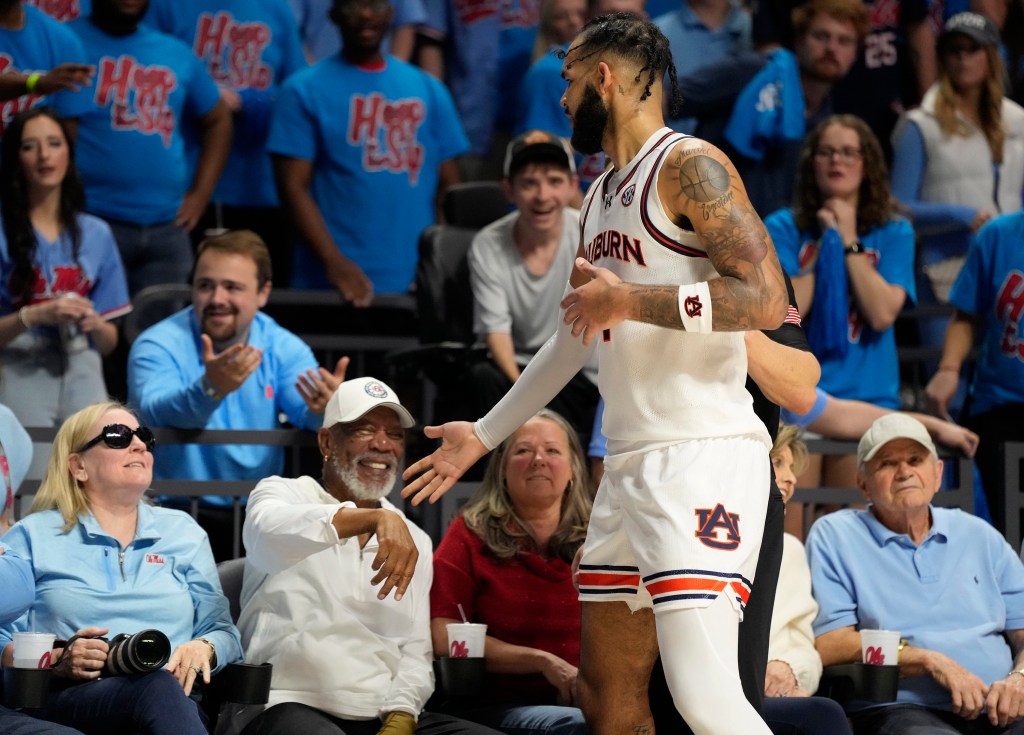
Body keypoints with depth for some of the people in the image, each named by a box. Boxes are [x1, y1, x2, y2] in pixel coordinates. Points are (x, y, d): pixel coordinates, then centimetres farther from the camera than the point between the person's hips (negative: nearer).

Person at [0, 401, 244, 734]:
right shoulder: (33, 537, 15)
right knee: (158, 686, -39)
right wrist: (57, 661, -14)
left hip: (176, 695, 2)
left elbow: (223, 631, 21)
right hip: (71, 698, -2)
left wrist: (204, 648, -4)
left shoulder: (184, 533, 25)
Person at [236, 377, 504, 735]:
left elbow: (415, 652, 14)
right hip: (293, 706, -5)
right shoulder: (282, 494, 7)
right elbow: (268, 532, -19)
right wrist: (378, 518, -33)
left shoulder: (413, 541, 20)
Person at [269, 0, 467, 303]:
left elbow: (450, 188, 11)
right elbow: (293, 186, -5)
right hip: (331, 287, -3)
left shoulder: (429, 90, 12)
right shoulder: (304, 90, 2)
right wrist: (333, 262, -18)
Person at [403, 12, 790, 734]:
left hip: (704, 453, -10)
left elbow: (766, 298, -21)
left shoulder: (689, 167, -9)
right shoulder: (601, 197, 20)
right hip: (630, 464, 10)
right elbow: (574, 338, 32)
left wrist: (627, 301, -15)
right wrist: (485, 435, 35)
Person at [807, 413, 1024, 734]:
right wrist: (931, 661, -8)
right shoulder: (833, 536, 11)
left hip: (998, 709, 4)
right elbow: (827, 646, -1)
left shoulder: (979, 536, 23)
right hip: (899, 709, -4)